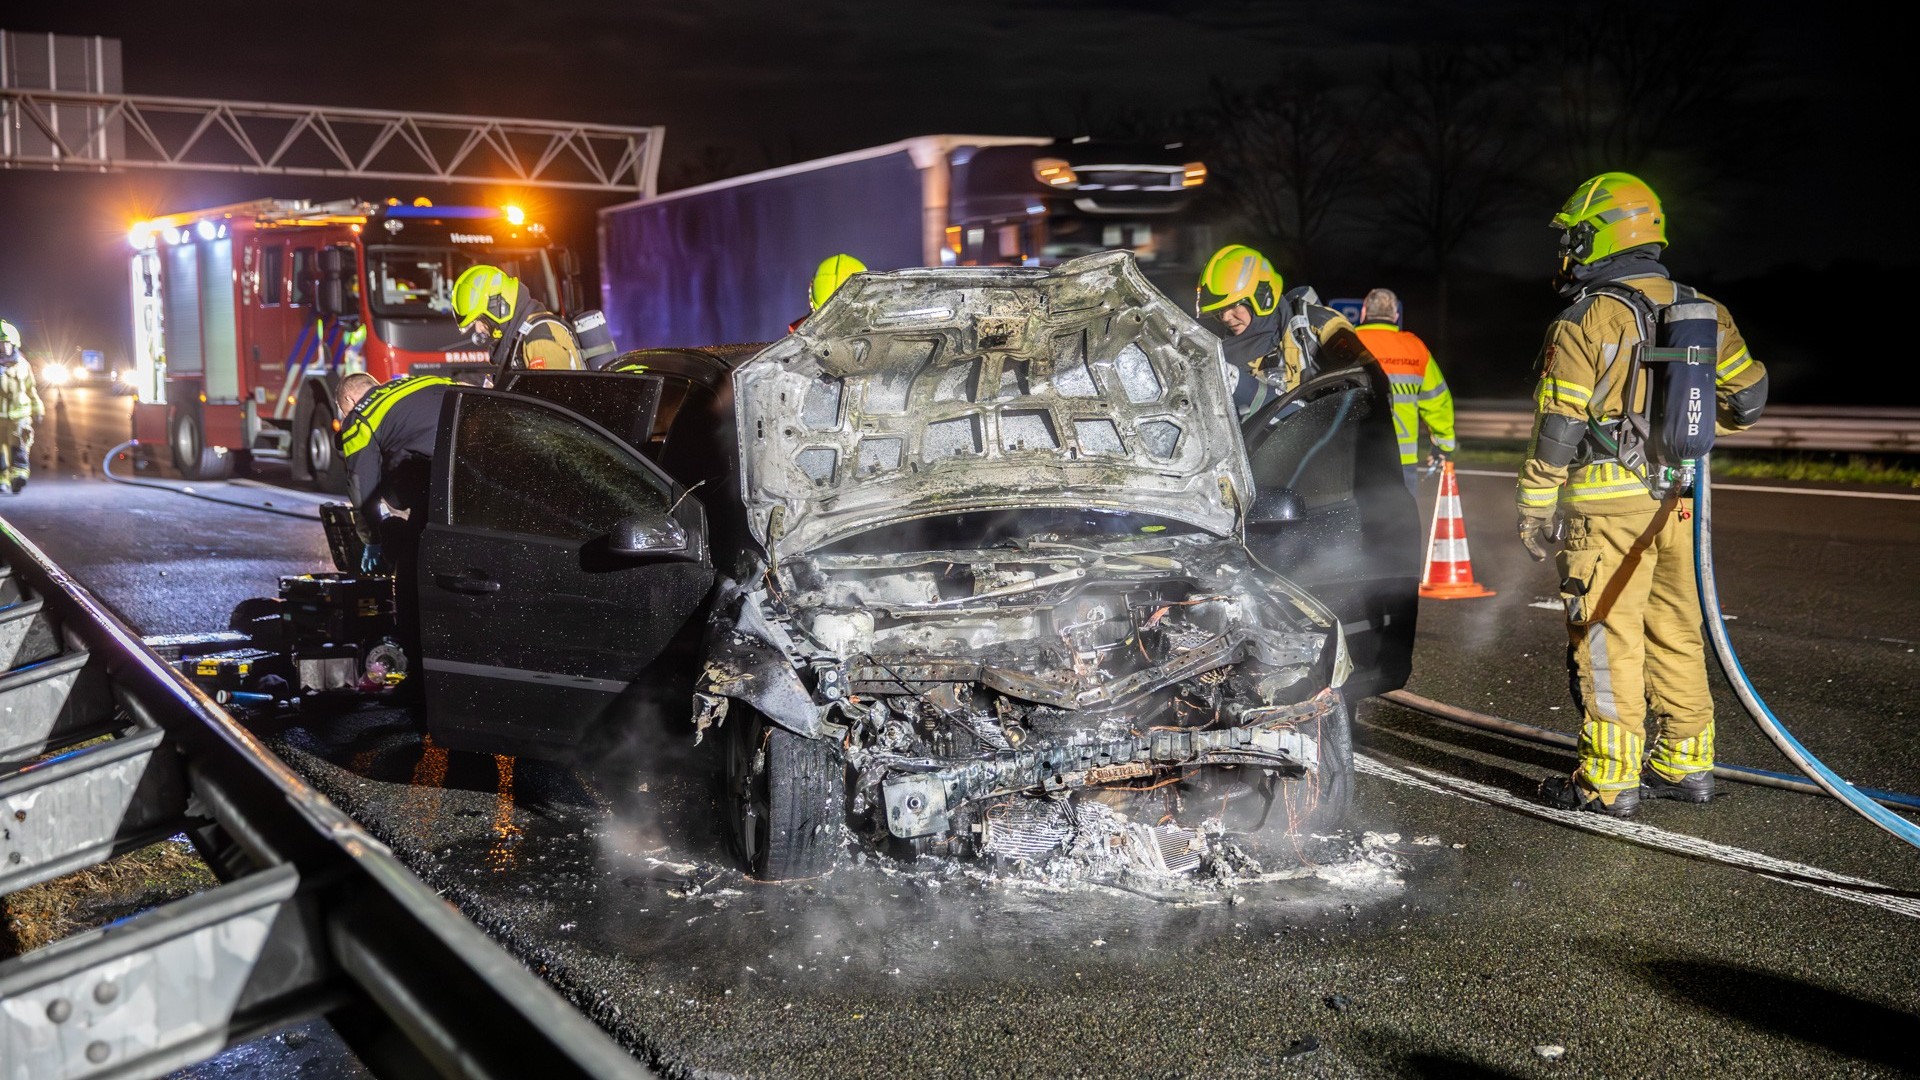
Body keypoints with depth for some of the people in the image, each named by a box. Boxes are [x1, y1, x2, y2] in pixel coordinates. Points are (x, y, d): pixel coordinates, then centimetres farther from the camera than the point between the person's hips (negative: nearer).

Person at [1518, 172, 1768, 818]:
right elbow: (1748, 397, 13)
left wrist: (1535, 508, -6)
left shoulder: (1587, 321, -11)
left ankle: (1609, 781, 1)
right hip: (1675, 499, 7)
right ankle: (1687, 764, 22)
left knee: (1606, 639, -2)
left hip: (1608, 504, -7)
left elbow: (1558, 426, -13)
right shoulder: (1701, 313, 10)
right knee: (1676, 632, 15)